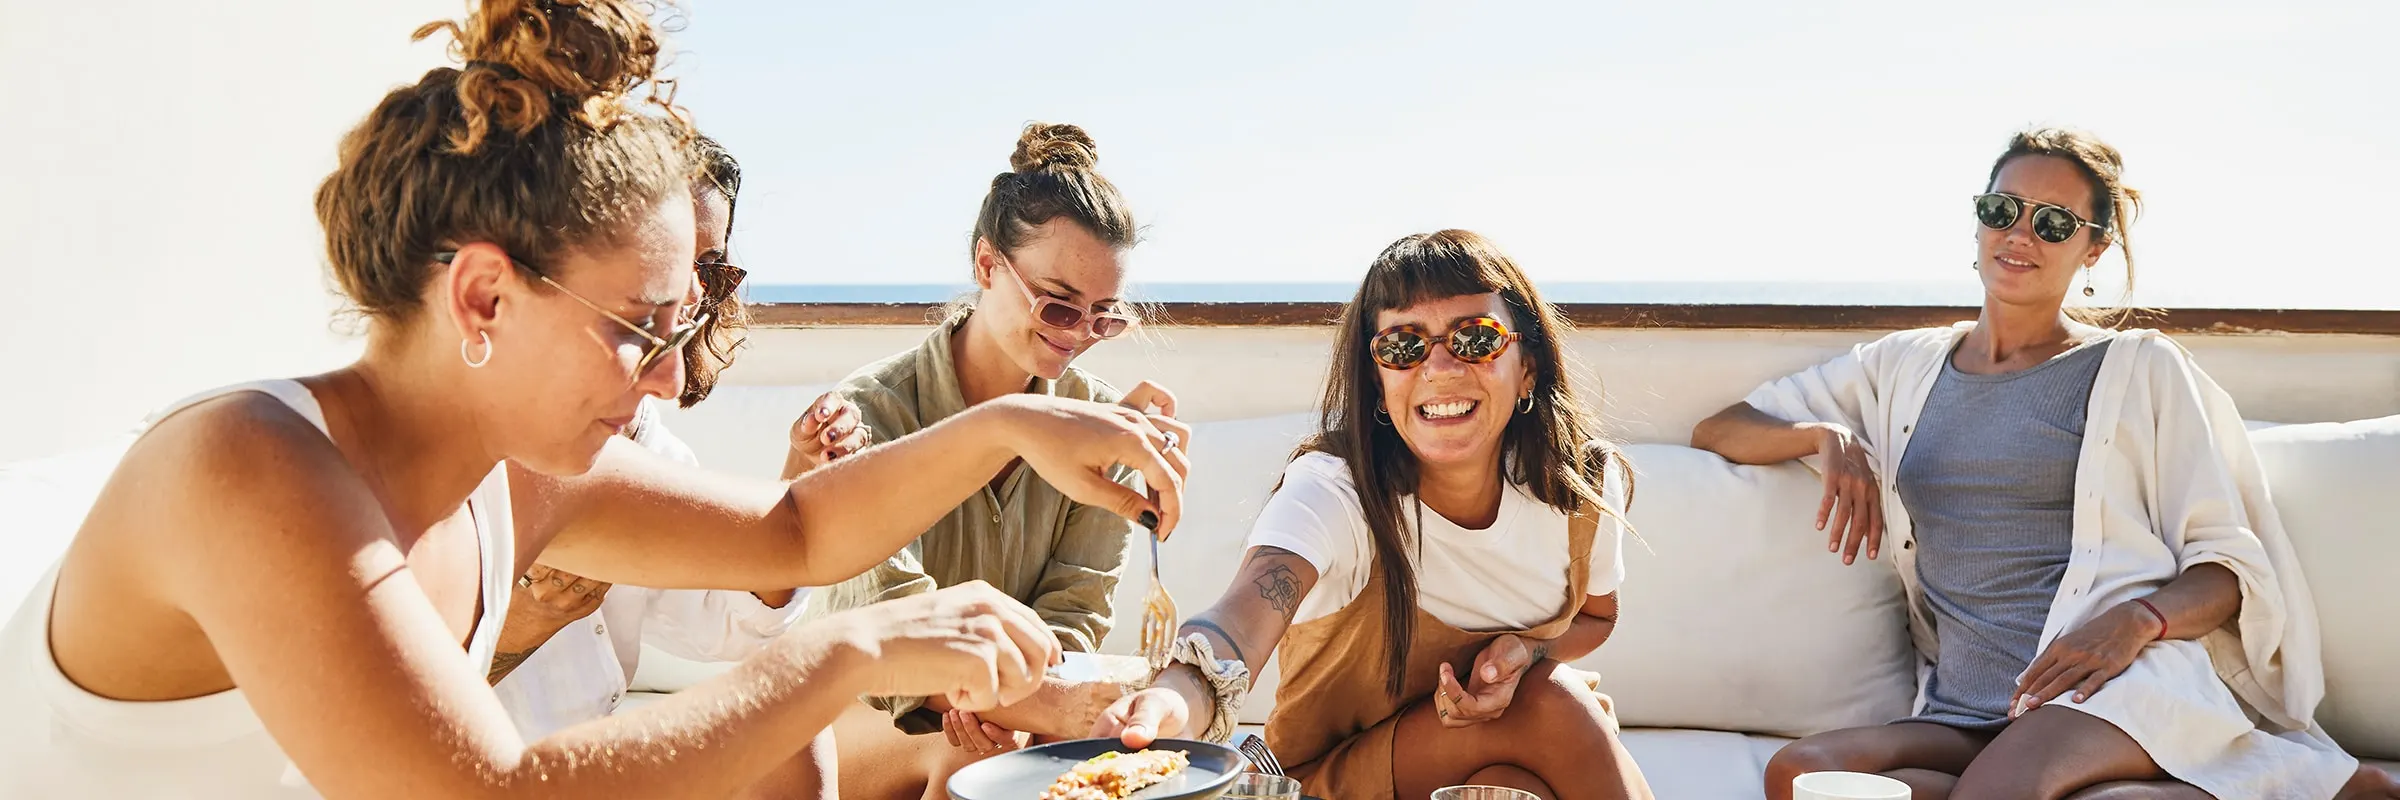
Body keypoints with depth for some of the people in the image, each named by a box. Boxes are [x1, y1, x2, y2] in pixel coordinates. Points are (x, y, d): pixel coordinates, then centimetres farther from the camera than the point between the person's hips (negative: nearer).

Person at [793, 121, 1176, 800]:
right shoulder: (872, 410, -13)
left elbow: (1075, 611, -5)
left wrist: (1007, 703, -27)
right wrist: (1053, 705, -39)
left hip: (1020, 709, 3)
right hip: (857, 713, -3)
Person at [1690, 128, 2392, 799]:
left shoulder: (2142, 369, 10)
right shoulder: (1903, 367, 19)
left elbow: (2232, 565, 5)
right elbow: (1716, 431, 19)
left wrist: (2137, 620, -16)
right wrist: (1826, 433, -1)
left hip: (2120, 685, -4)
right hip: (1967, 721, 4)